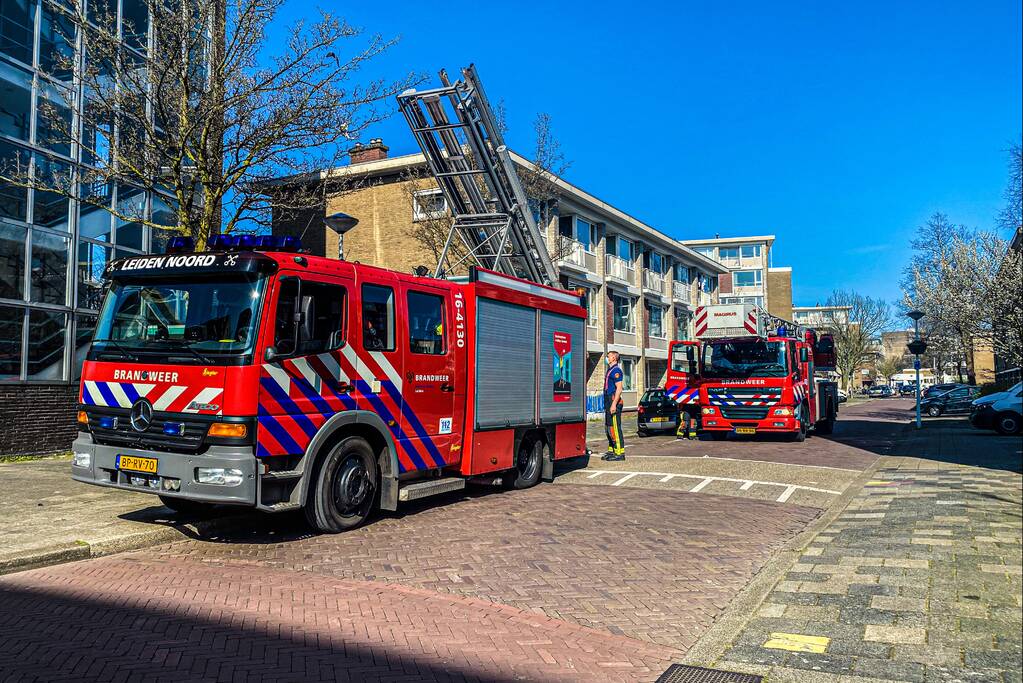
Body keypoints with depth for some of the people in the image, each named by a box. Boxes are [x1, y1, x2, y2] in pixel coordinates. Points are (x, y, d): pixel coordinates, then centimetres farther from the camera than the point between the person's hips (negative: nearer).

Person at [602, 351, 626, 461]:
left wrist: (614, 404, -25)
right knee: (608, 427, 13)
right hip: (608, 402, 11)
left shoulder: (616, 371, -12)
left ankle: (620, 452, -9)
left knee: (615, 427, -10)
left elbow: (619, 388, -19)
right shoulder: (610, 370, 20)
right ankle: (611, 451, 19)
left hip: (614, 402, -11)